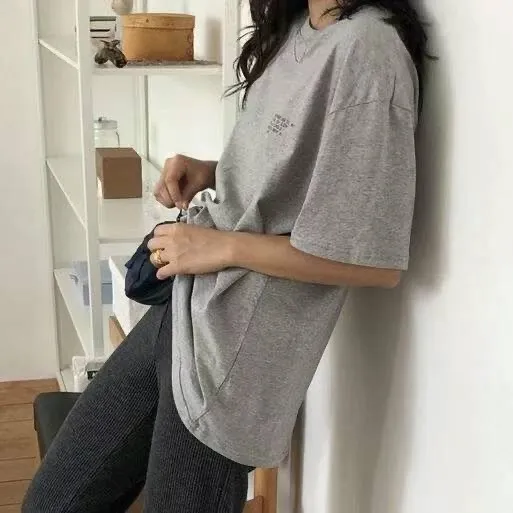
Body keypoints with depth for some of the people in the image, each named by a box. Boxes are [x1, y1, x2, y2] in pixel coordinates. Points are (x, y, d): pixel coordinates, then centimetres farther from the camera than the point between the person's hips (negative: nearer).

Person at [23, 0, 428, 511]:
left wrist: (223, 247, -14)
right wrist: (211, 172, 3)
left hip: (236, 349, -9)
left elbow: (377, 262, -21)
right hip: (184, 308, 9)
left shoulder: (368, 49, -20)